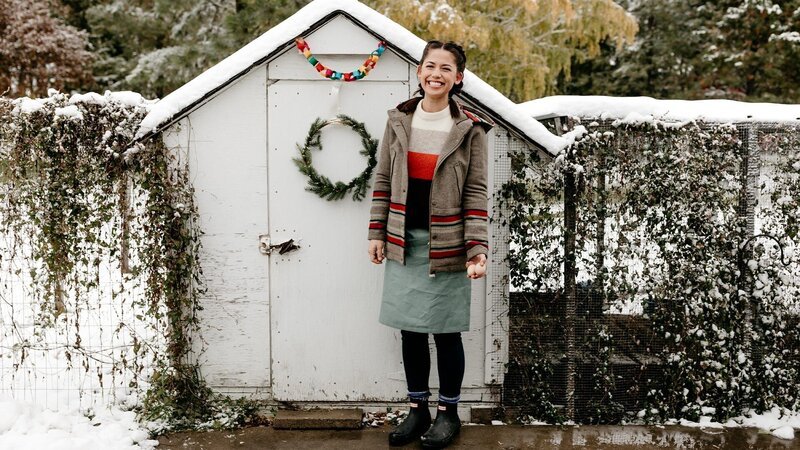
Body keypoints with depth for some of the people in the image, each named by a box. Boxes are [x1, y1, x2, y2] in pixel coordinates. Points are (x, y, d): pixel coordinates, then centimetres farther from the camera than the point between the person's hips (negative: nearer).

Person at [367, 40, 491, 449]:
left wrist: (477, 249, -13)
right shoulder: (399, 120, 4)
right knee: (410, 329, 11)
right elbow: (383, 181, 8)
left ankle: (448, 412, 22)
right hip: (403, 243, 3)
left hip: (446, 246, -3)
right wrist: (377, 233, 5)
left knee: (446, 332, 6)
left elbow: (476, 193, -6)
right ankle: (417, 408, 26)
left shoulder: (470, 129, -5)